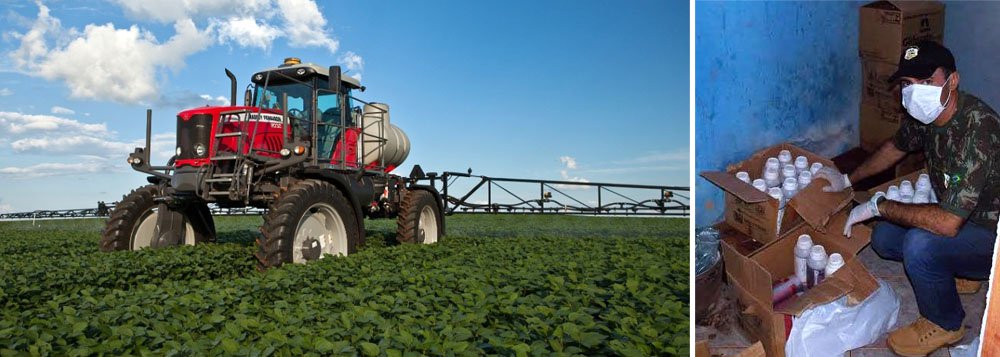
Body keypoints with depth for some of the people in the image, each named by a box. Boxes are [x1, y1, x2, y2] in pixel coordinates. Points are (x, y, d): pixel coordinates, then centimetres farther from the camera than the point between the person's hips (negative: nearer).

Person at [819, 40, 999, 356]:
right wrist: (848, 179, 15)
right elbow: (896, 147, 15)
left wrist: (878, 206, -28)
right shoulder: (925, 114, -10)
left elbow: (947, 223, -41)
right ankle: (958, 273, 24)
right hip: (960, 218, 8)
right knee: (884, 237, 4)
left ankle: (944, 324, -4)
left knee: (920, 244, -32)